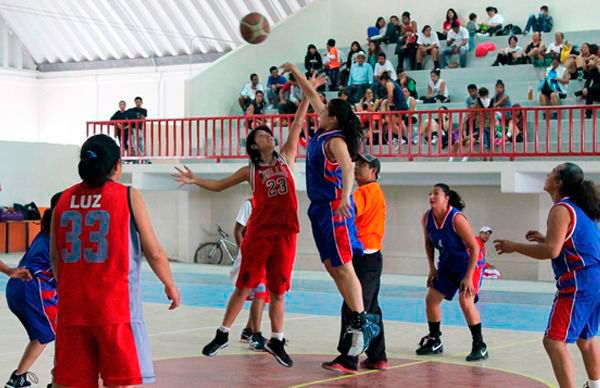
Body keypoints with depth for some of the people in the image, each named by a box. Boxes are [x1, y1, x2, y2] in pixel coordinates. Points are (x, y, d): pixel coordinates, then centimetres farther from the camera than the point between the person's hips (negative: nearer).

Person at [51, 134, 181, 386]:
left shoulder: (64, 199, 7)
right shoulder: (128, 196, -4)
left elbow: (55, 258, 15)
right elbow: (154, 253, -2)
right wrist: (170, 286, 14)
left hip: (72, 306, 4)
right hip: (116, 307, -4)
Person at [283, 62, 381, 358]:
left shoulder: (335, 141, -15)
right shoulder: (323, 133, 10)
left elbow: (347, 169, -32)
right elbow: (313, 96, 22)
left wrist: (344, 198, -48)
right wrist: (295, 72, 28)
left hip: (335, 208, -10)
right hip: (320, 208, 10)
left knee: (343, 267, -11)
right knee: (332, 266, 8)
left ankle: (362, 322, -11)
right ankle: (358, 318, 11)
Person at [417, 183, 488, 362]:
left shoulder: (456, 218, -28)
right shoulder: (427, 217, -8)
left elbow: (474, 248, -25)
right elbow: (428, 242, 10)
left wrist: (468, 277, -27)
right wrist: (432, 268, 2)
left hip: (467, 264, -7)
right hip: (446, 265, 7)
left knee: (466, 302, -21)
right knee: (431, 299, 6)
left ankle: (480, 346, -10)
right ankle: (434, 341, 23)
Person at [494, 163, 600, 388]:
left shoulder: (561, 210, -13)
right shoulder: (580, 208, 16)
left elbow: (551, 251, -24)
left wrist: (514, 247, -14)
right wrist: (545, 239, 22)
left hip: (579, 283, -10)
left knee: (554, 341, -12)